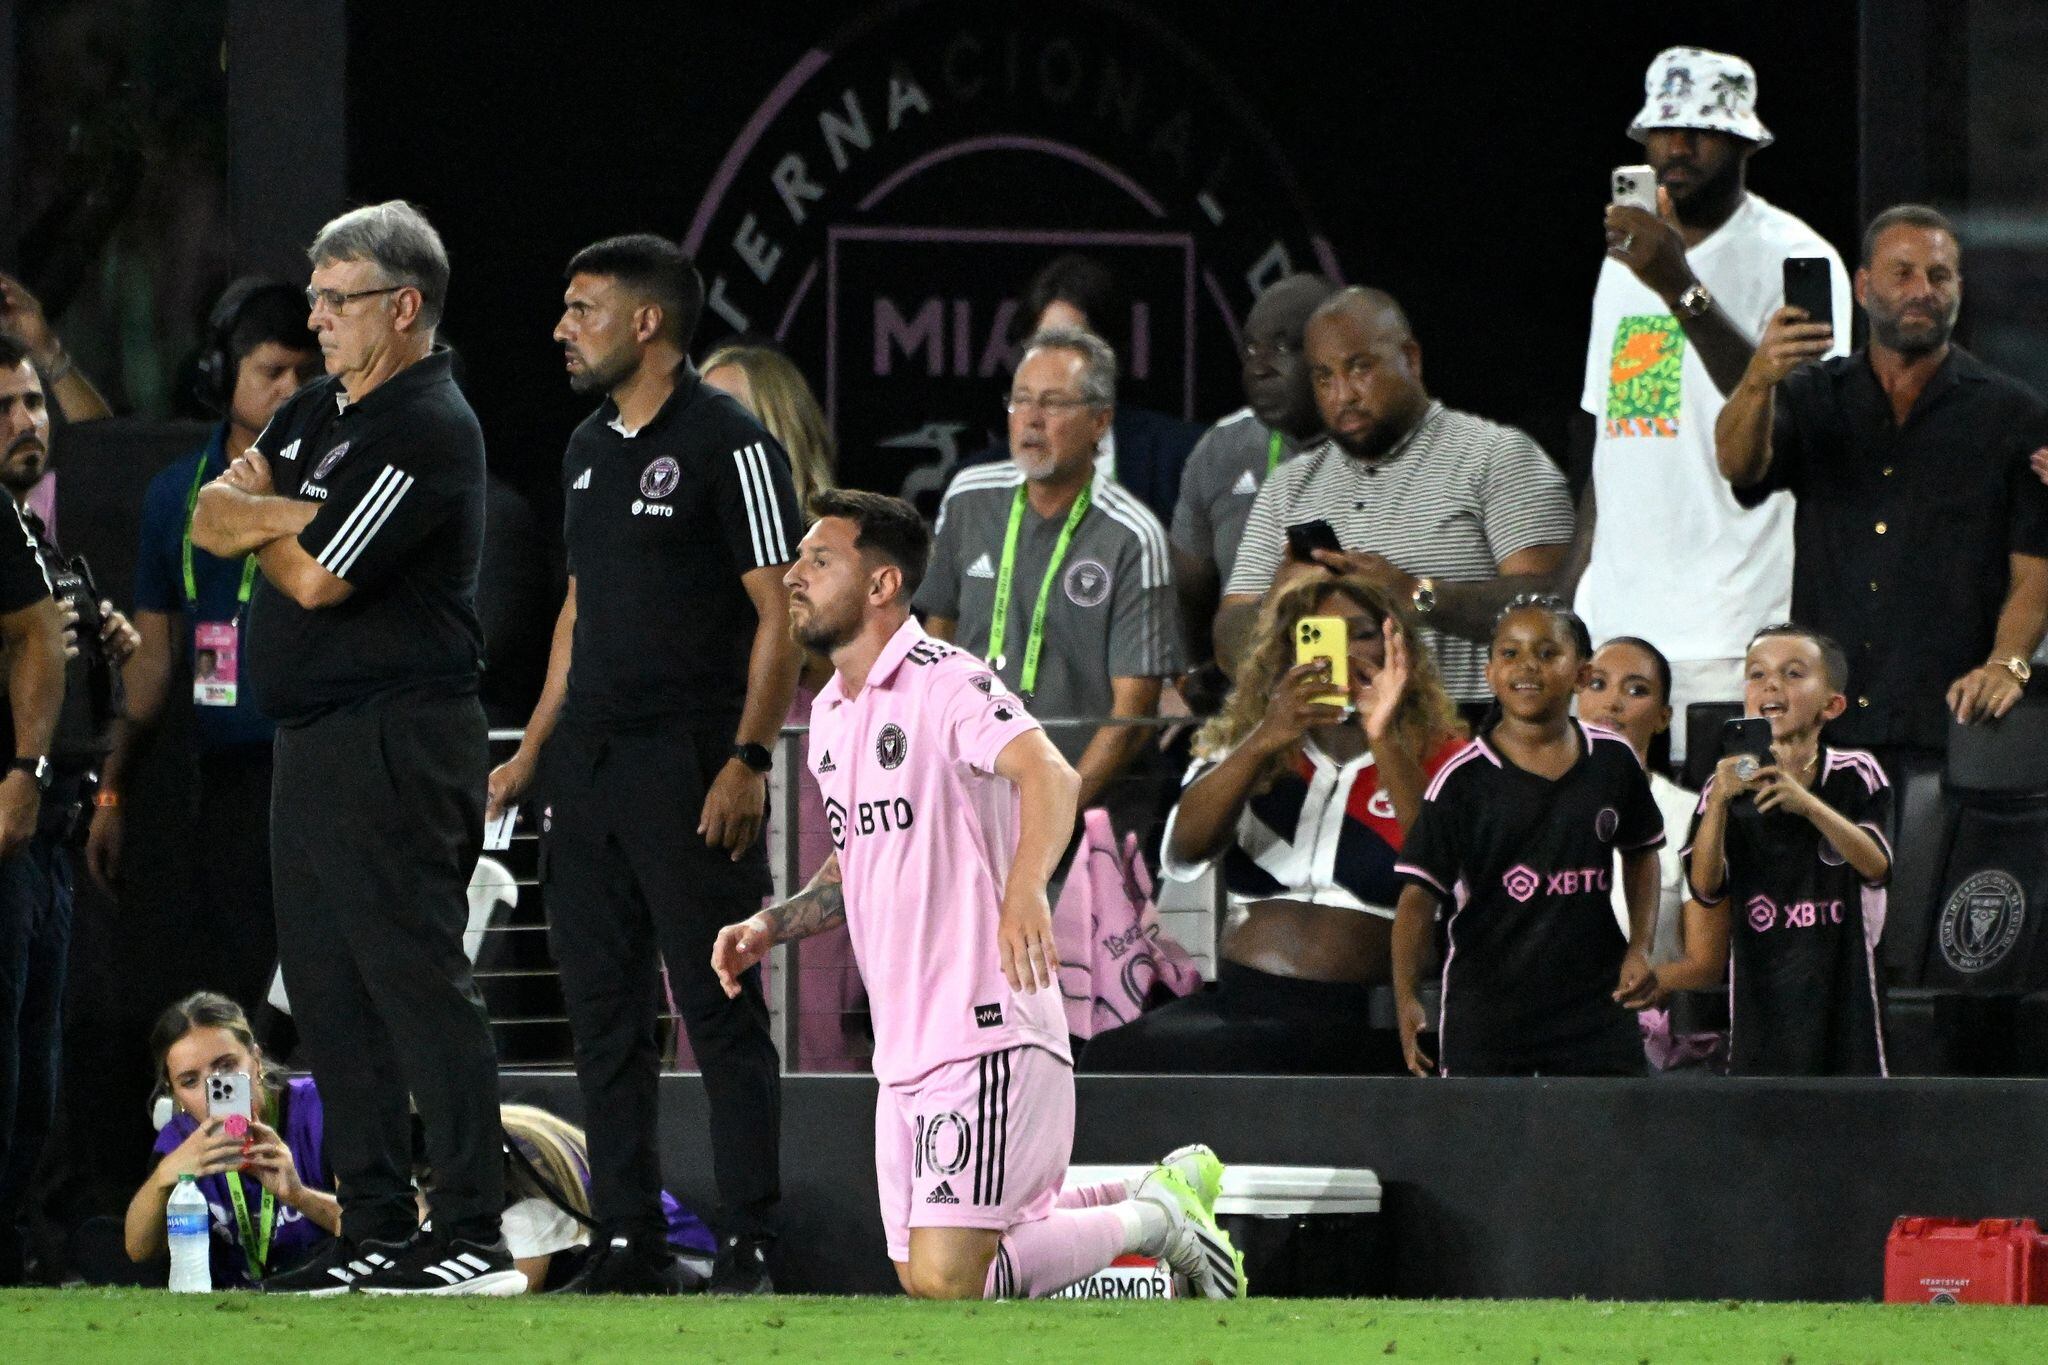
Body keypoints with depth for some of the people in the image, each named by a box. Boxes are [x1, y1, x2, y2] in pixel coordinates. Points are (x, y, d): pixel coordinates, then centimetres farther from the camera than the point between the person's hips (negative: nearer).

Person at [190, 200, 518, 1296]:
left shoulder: (429, 432, -12)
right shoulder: (321, 412, 18)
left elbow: (316, 577, -16)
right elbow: (212, 517, 10)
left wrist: (260, 525, 3)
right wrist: (294, 512, -9)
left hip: (395, 742, -10)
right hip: (316, 741, 10)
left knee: (415, 980, -12)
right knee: (330, 992, 10)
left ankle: (472, 1237, -14)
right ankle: (376, 1232, 15)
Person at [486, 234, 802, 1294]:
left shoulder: (727, 444, -8)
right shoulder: (589, 449, 16)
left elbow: (780, 615, -11)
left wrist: (748, 761, -18)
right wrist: (533, 749, 18)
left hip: (689, 768, -8)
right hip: (587, 762, 8)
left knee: (721, 1010, -6)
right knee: (604, 1016, 8)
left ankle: (748, 1244, -4)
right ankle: (629, 1243, 12)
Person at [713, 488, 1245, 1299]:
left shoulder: (945, 682, -11)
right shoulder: (831, 715, 17)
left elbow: (1048, 774, -30)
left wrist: (1024, 890, -48)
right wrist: (769, 927, 13)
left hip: (987, 1036, -9)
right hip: (902, 1050, 9)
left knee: (947, 1281, -18)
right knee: (924, 1279, 8)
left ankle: (1151, 1220, 6)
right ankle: (1167, 1194, 24)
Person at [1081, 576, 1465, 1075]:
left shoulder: (1434, 759, 9)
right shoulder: (1241, 753, 18)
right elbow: (1182, 855, -2)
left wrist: (1383, 741, -20)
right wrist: (1263, 742, -15)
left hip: (1360, 1019, -4)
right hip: (1237, 999, 4)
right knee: (1111, 1056, -26)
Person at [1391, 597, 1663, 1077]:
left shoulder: (1614, 761, 2)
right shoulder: (1463, 780, -8)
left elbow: (1640, 852, 19)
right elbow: (1419, 892, -11)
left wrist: (1639, 946, 6)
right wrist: (1405, 997, -23)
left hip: (1594, 1001, 3)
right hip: (1485, 1013, -3)